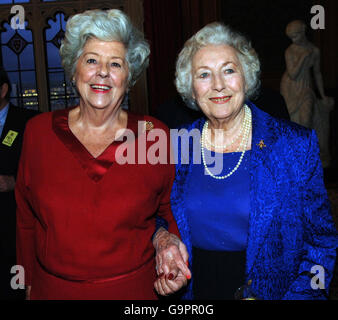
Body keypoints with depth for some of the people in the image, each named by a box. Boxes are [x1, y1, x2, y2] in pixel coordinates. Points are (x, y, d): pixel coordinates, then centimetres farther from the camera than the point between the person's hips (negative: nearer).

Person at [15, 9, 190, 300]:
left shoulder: (155, 136, -10)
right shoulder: (39, 131, -5)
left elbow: (171, 212, 2)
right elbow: (27, 218, 3)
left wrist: (166, 239, -18)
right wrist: (30, 284, 6)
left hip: (134, 288, -1)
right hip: (52, 288, 2)